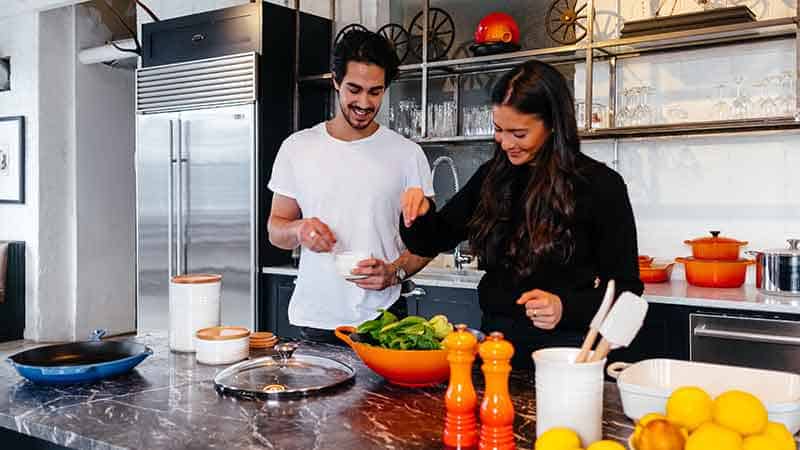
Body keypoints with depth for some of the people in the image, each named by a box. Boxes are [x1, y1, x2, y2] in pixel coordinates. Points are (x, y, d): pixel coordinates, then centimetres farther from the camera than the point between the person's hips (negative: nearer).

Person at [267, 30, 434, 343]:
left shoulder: (408, 154, -1)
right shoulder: (297, 147, 2)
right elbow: (275, 229, 8)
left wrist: (394, 272, -18)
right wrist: (299, 230, -15)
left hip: (380, 318, -1)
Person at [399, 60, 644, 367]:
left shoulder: (600, 185, -11)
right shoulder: (492, 177, 3)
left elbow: (625, 288, -7)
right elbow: (431, 242, 9)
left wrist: (566, 308, -25)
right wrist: (419, 213, -13)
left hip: (563, 347, -4)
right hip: (496, 338, 4)